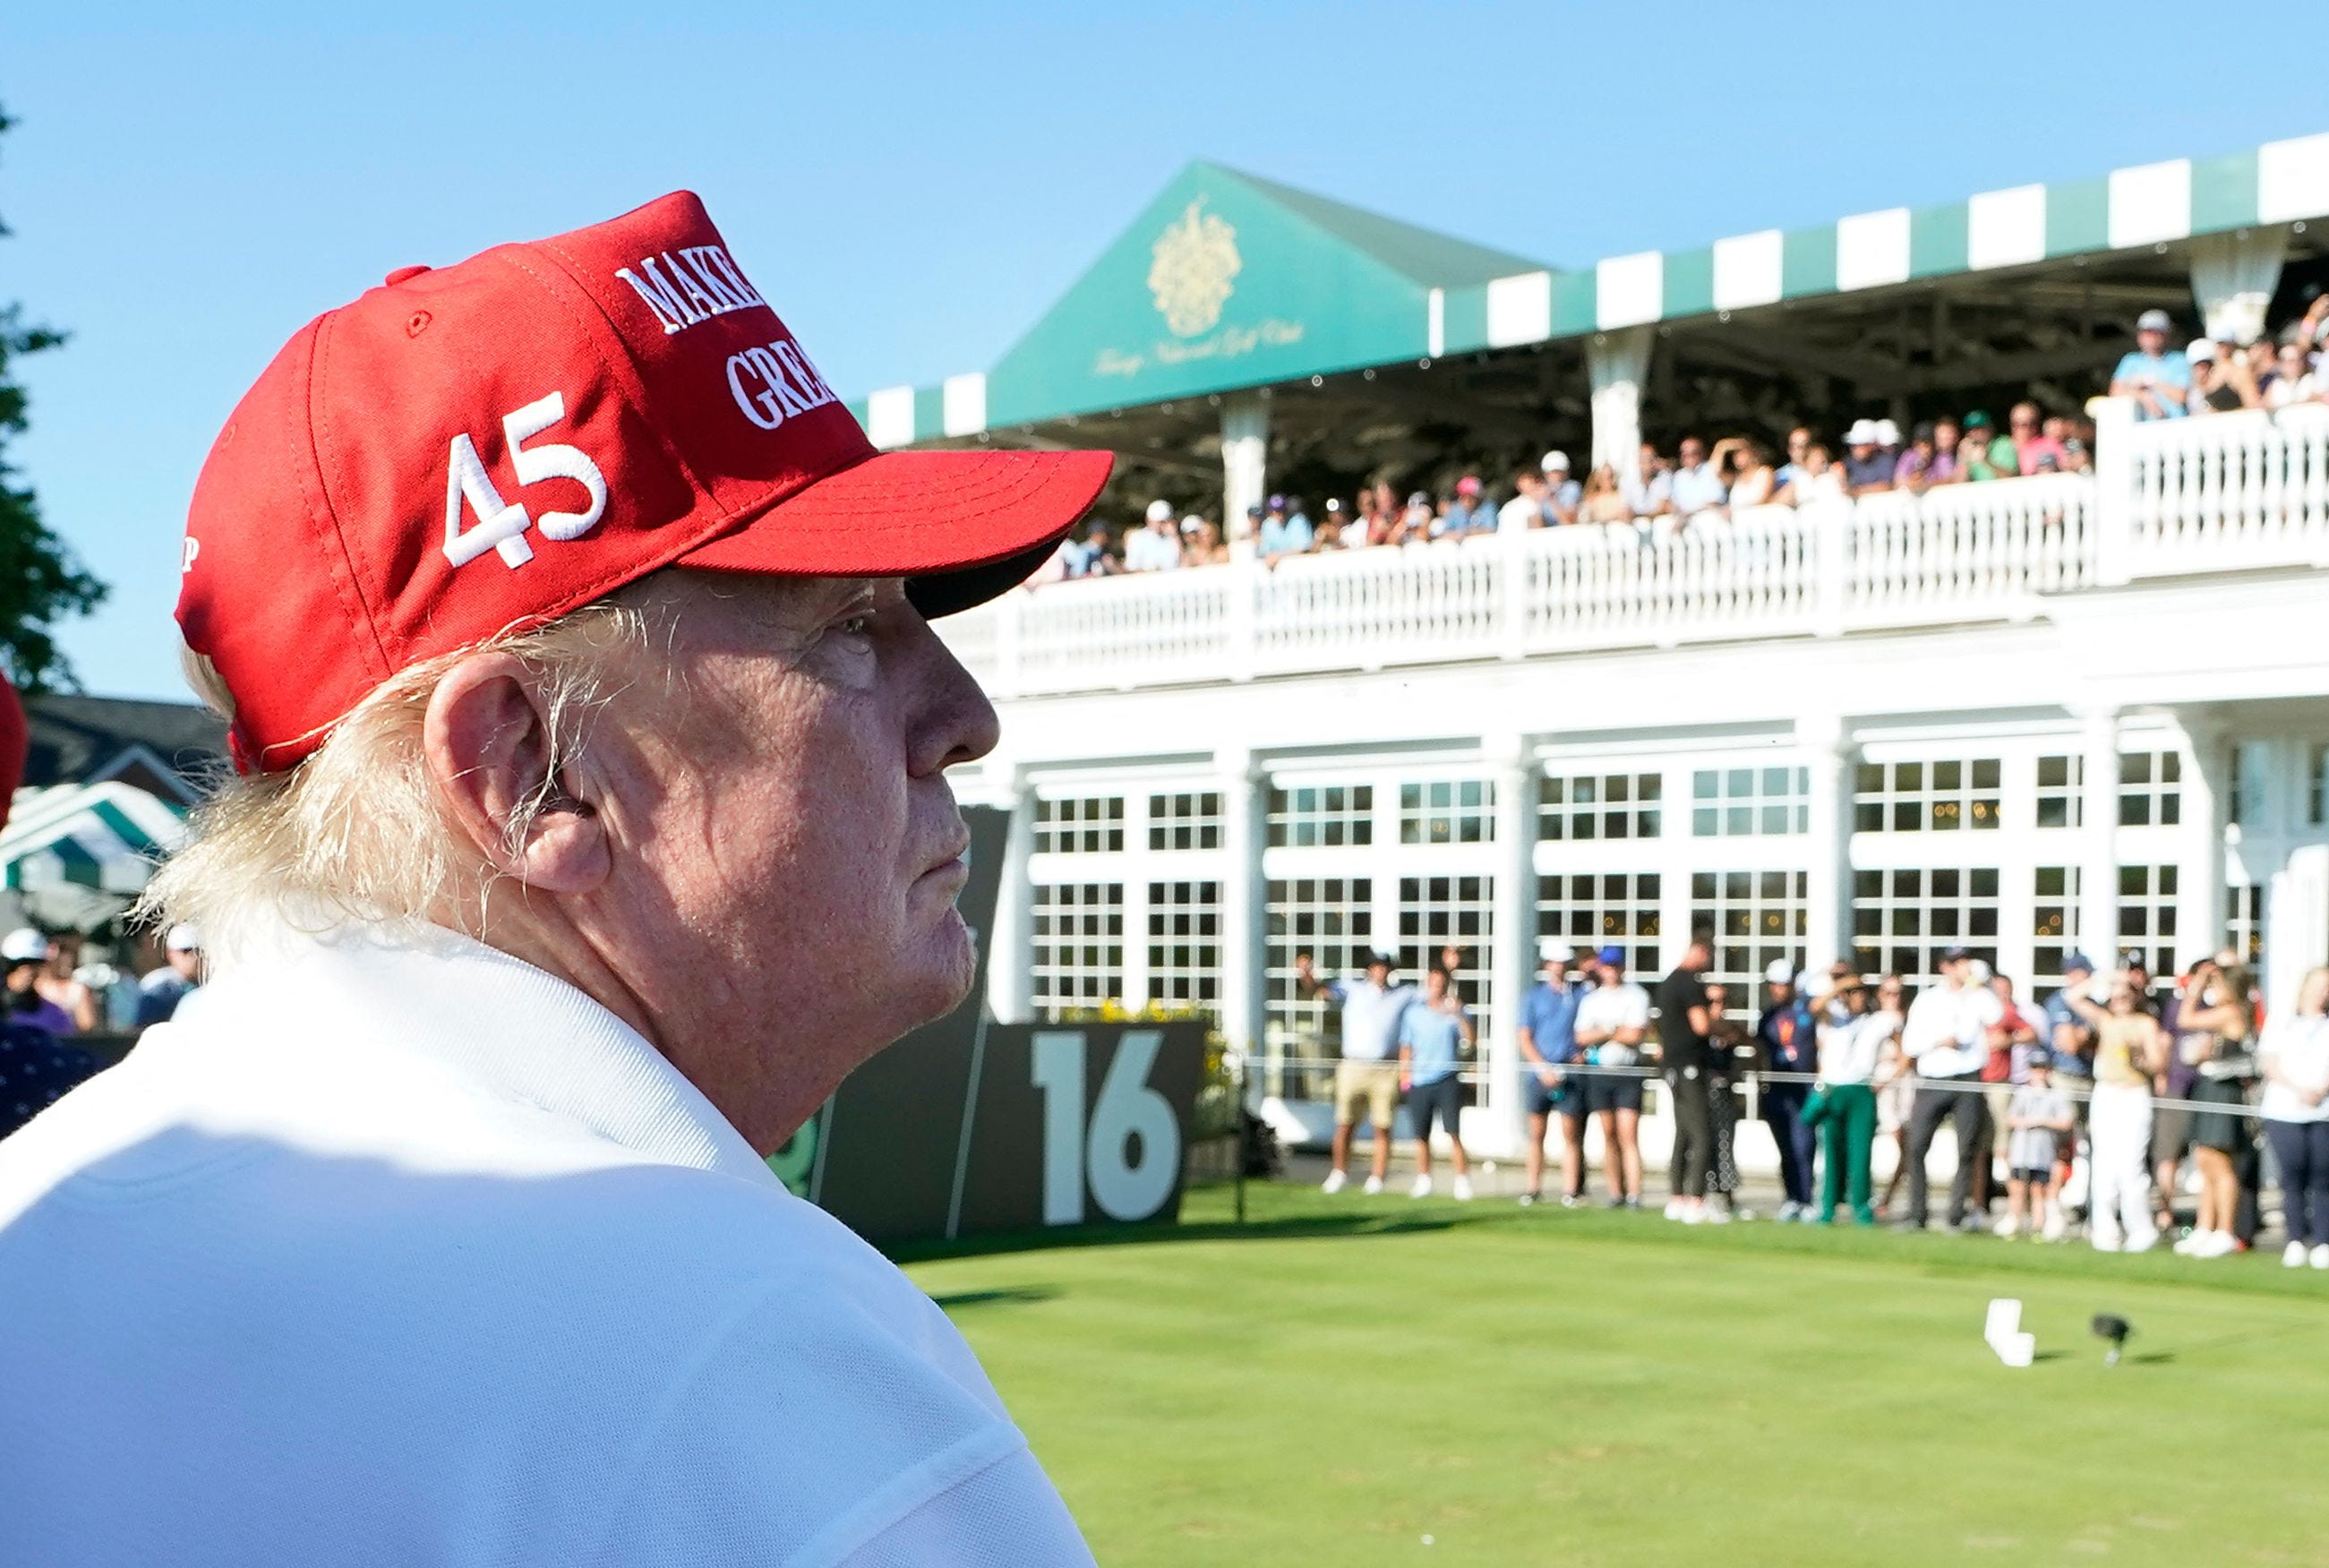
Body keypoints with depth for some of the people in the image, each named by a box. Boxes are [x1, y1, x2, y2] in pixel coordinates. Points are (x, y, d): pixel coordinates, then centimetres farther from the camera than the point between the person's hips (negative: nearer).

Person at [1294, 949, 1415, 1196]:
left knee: (1382, 1127, -1)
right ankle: (1339, 1173, 15)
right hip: (1353, 1066, -1)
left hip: (1386, 1071, 1)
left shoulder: (1404, 995, 14)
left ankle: (1377, 1178, 7)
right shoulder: (1352, 989, 8)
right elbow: (1319, 989, 0)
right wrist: (1306, 973, -20)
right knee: (1345, 1124, 0)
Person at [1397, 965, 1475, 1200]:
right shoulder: (1413, 1013, 11)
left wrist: (1457, 1014, -21)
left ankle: (1463, 1181, -7)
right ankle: (1423, 1181, 18)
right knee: (1421, 1135, 7)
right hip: (1418, 1082, 3)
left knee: (1454, 1133, -10)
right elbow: (1406, 1046, 17)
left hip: (1446, 1080, -3)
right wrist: (1404, 1073, 5)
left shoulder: (1455, 1011, 3)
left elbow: (1469, 1040, -11)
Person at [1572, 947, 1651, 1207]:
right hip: (1598, 1070, 4)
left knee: (1628, 1135, -10)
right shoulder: (1590, 999, 13)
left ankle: (1634, 1195, -14)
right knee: (1608, 1135, 6)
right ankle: (1616, 1193, 10)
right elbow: (1582, 1037, 1)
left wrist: (1603, 1032, -1)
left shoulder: (1636, 995, 2)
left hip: (1628, 1072, -4)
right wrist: (1617, 1032, -8)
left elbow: (1635, 1035, -9)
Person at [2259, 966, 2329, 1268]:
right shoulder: (2279, 1022, 15)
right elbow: (2268, 1062, 5)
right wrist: (2298, 1089, -9)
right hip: (2284, 1111, 0)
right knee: (2292, 1178, -2)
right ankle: (2295, 1241, 2)